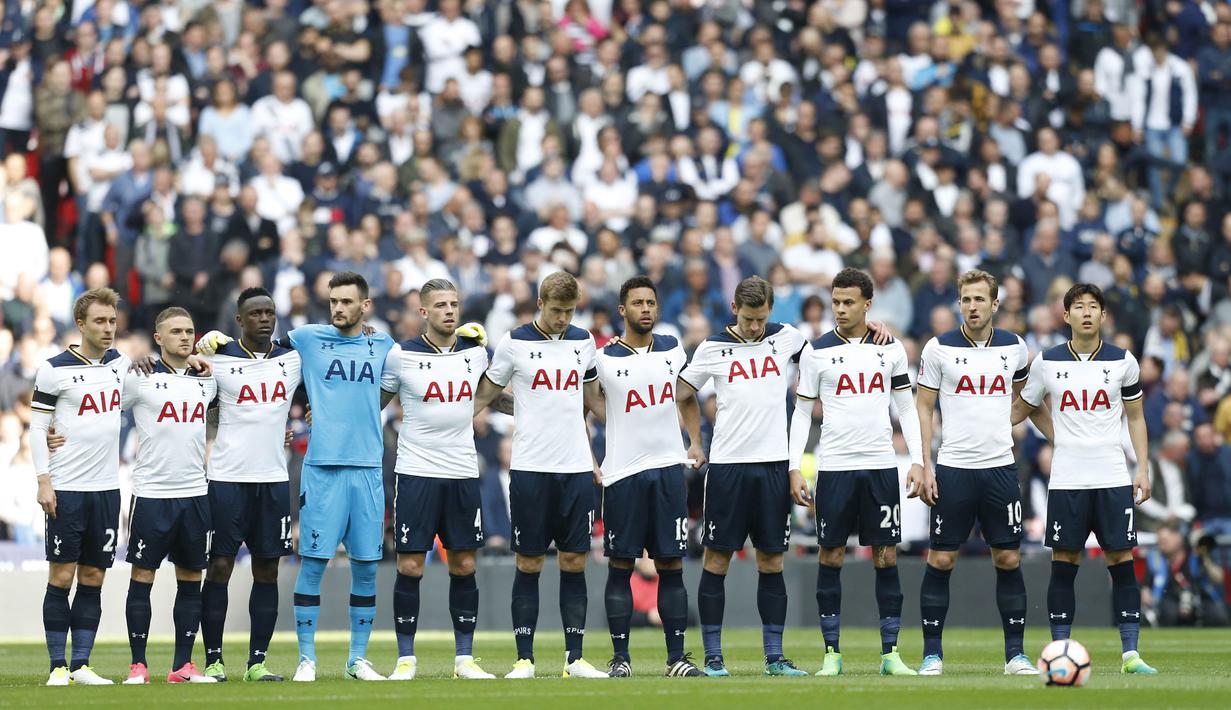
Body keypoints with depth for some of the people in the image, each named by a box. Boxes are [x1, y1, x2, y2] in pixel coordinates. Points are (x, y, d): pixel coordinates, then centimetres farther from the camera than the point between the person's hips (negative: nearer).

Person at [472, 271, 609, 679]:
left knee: (574, 562, 2)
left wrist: (592, 455, 17)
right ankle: (524, 659, 3)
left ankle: (574, 658, 5)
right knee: (528, 564, -1)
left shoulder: (583, 341, 10)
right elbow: (485, 393, 7)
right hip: (530, 470, -3)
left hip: (576, 469, 3)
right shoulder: (515, 343, -1)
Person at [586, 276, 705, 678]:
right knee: (621, 566, 0)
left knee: (672, 565, 3)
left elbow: (688, 399, 23)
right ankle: (620, 656, 5)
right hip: (623, 473, -3)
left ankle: (677, 657, 5)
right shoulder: (604, 358, -3)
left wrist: (695, 441, 13)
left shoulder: (673, 350, 8)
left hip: (669, 467, 3)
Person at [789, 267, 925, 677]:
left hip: (881, 466, 1)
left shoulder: (890, 348, 6)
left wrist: (918, 461, 2)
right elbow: (802, 413, 5)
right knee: (831, 555, 0)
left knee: (886, 555, 1)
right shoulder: (817, 351, 2)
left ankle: (890, 653, 6)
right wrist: (794, 469, -3)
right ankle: (831, 654, 7)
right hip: (834, 468, -1)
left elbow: (906, 408, 11)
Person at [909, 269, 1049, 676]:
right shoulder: (939, 349, -1)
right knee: (941, 560, -2)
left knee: (1009, 559, 2)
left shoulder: (1014, 348, 6)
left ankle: (1015, 654, 8)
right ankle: (932, 654, 5)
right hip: (953, 470, -2)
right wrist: (924, 467, -5)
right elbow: (922, 408, 2)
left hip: (1000, 469, 2)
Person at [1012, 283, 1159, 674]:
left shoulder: (1123, 362, 4)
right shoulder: (1047, 362, 4)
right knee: (1063, 563, 0)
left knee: (1121, 560, -3)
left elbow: (1136, 417, 12)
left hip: (1113, 479, 0)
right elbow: (1021, 408, 15)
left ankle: (1130, 653, -1)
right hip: (1066, 479, 0)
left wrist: (1143, 469, 4)